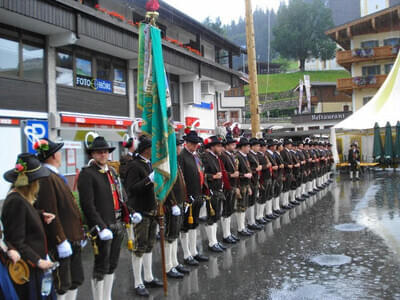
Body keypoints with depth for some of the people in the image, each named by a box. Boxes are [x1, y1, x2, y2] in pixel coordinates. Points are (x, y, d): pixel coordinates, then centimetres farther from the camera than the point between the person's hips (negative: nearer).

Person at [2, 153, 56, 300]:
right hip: (27, 269, -9)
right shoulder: (16, 202, -21)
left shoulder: (22, 198, 7)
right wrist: (38, 261, -20)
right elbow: (16, 242, -21)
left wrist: (41, 217, 2)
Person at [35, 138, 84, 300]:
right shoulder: (46, 178, -18)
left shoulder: (56, 176, 14)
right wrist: (61, 241, -23)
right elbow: (50, 213, -23)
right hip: (61, 242, -10)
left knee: (76, 281, 18)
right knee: (61, 286, 2)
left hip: (72, 239, 10)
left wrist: (79, 233, 18)